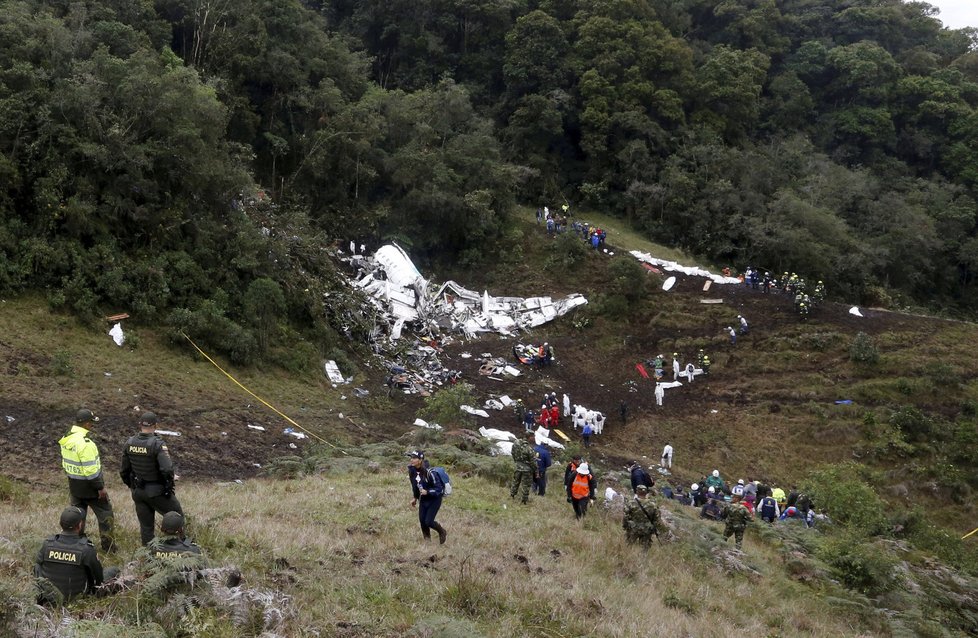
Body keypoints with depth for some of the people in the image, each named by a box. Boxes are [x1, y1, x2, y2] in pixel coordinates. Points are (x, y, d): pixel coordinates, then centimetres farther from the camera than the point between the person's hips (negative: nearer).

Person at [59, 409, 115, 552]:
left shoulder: (66, 439, 1)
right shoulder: (85, 443, -27)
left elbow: (65, 462, 11)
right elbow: (90, 469, -26)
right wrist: (100, 487, -18)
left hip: (74, 485, 8)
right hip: (89, 486, -8)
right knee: (105, 514, 8)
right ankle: (108, 547, 15)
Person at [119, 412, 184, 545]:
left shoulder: (130, 443, -2)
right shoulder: (157, 444, -20)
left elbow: (124, 470, 6)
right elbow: (167, 469, -28)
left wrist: (131, 486, 21)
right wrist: (171, 478, -7)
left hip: (138, 492, 5)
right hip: (157, 491, -5)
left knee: (146, 525, 13)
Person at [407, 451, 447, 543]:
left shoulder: (429, 472, -31)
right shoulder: (412, 470, -10)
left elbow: (439, 489, -25)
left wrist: (427, 492, -38)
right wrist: (415, 498, 14)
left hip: (434, 499, -6)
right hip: (423, 499, 6)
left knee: (428, 522, -8)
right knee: (422, 520, 3)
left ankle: (442, 533, 22)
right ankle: (427, 540, 24)